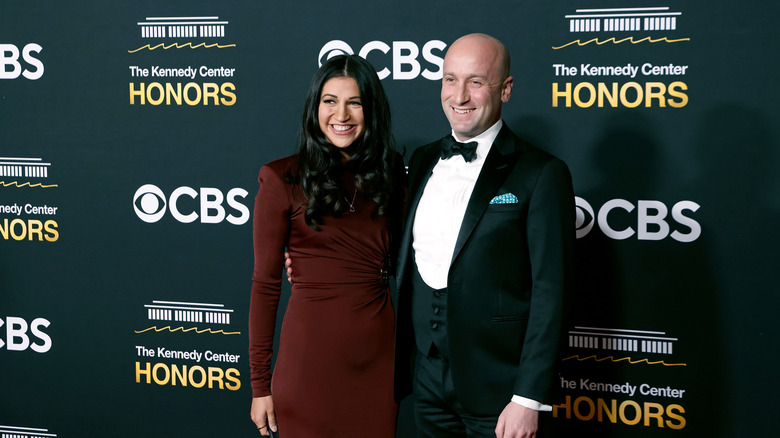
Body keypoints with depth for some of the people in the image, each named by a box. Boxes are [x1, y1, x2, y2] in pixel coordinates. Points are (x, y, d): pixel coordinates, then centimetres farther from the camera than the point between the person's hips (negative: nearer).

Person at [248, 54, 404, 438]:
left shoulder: (389, 174, 8)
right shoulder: (283, 179, -4)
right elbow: (265, 283, -3)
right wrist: (260, 384, -4)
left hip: (379, 351, 4)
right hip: (311, 350, -3)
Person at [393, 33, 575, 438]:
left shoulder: (540, 174, -10)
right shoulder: (423, 161, 9)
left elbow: (550, 292, -13)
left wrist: (529, 400, -17)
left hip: (498, 388, -5)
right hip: (429, 381, 5)